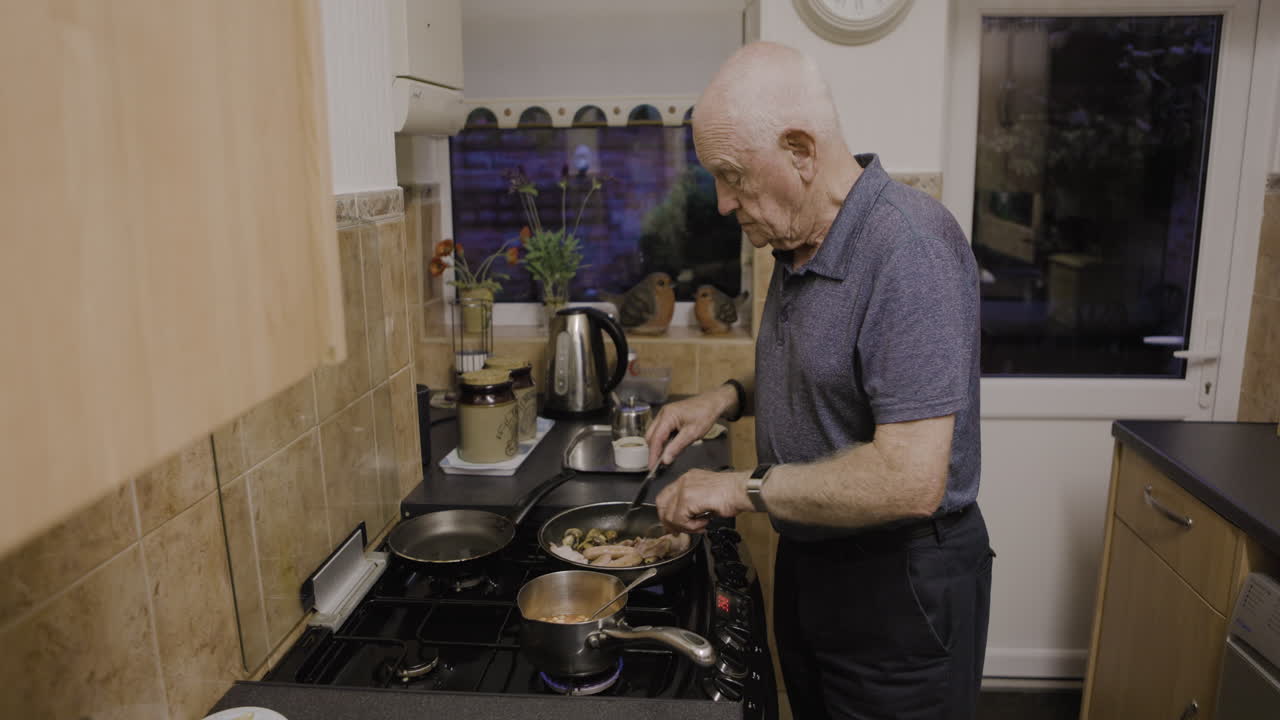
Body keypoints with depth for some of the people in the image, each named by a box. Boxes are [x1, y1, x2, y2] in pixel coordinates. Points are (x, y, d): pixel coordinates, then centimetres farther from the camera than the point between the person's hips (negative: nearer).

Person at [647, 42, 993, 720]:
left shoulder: (910, 247, -27)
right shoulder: (798, 244, 4)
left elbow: (909, 479, -32)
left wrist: (745, 487, -22)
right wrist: (731, 397, 1)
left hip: (898, 585, -8)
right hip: (809, 558, 8)